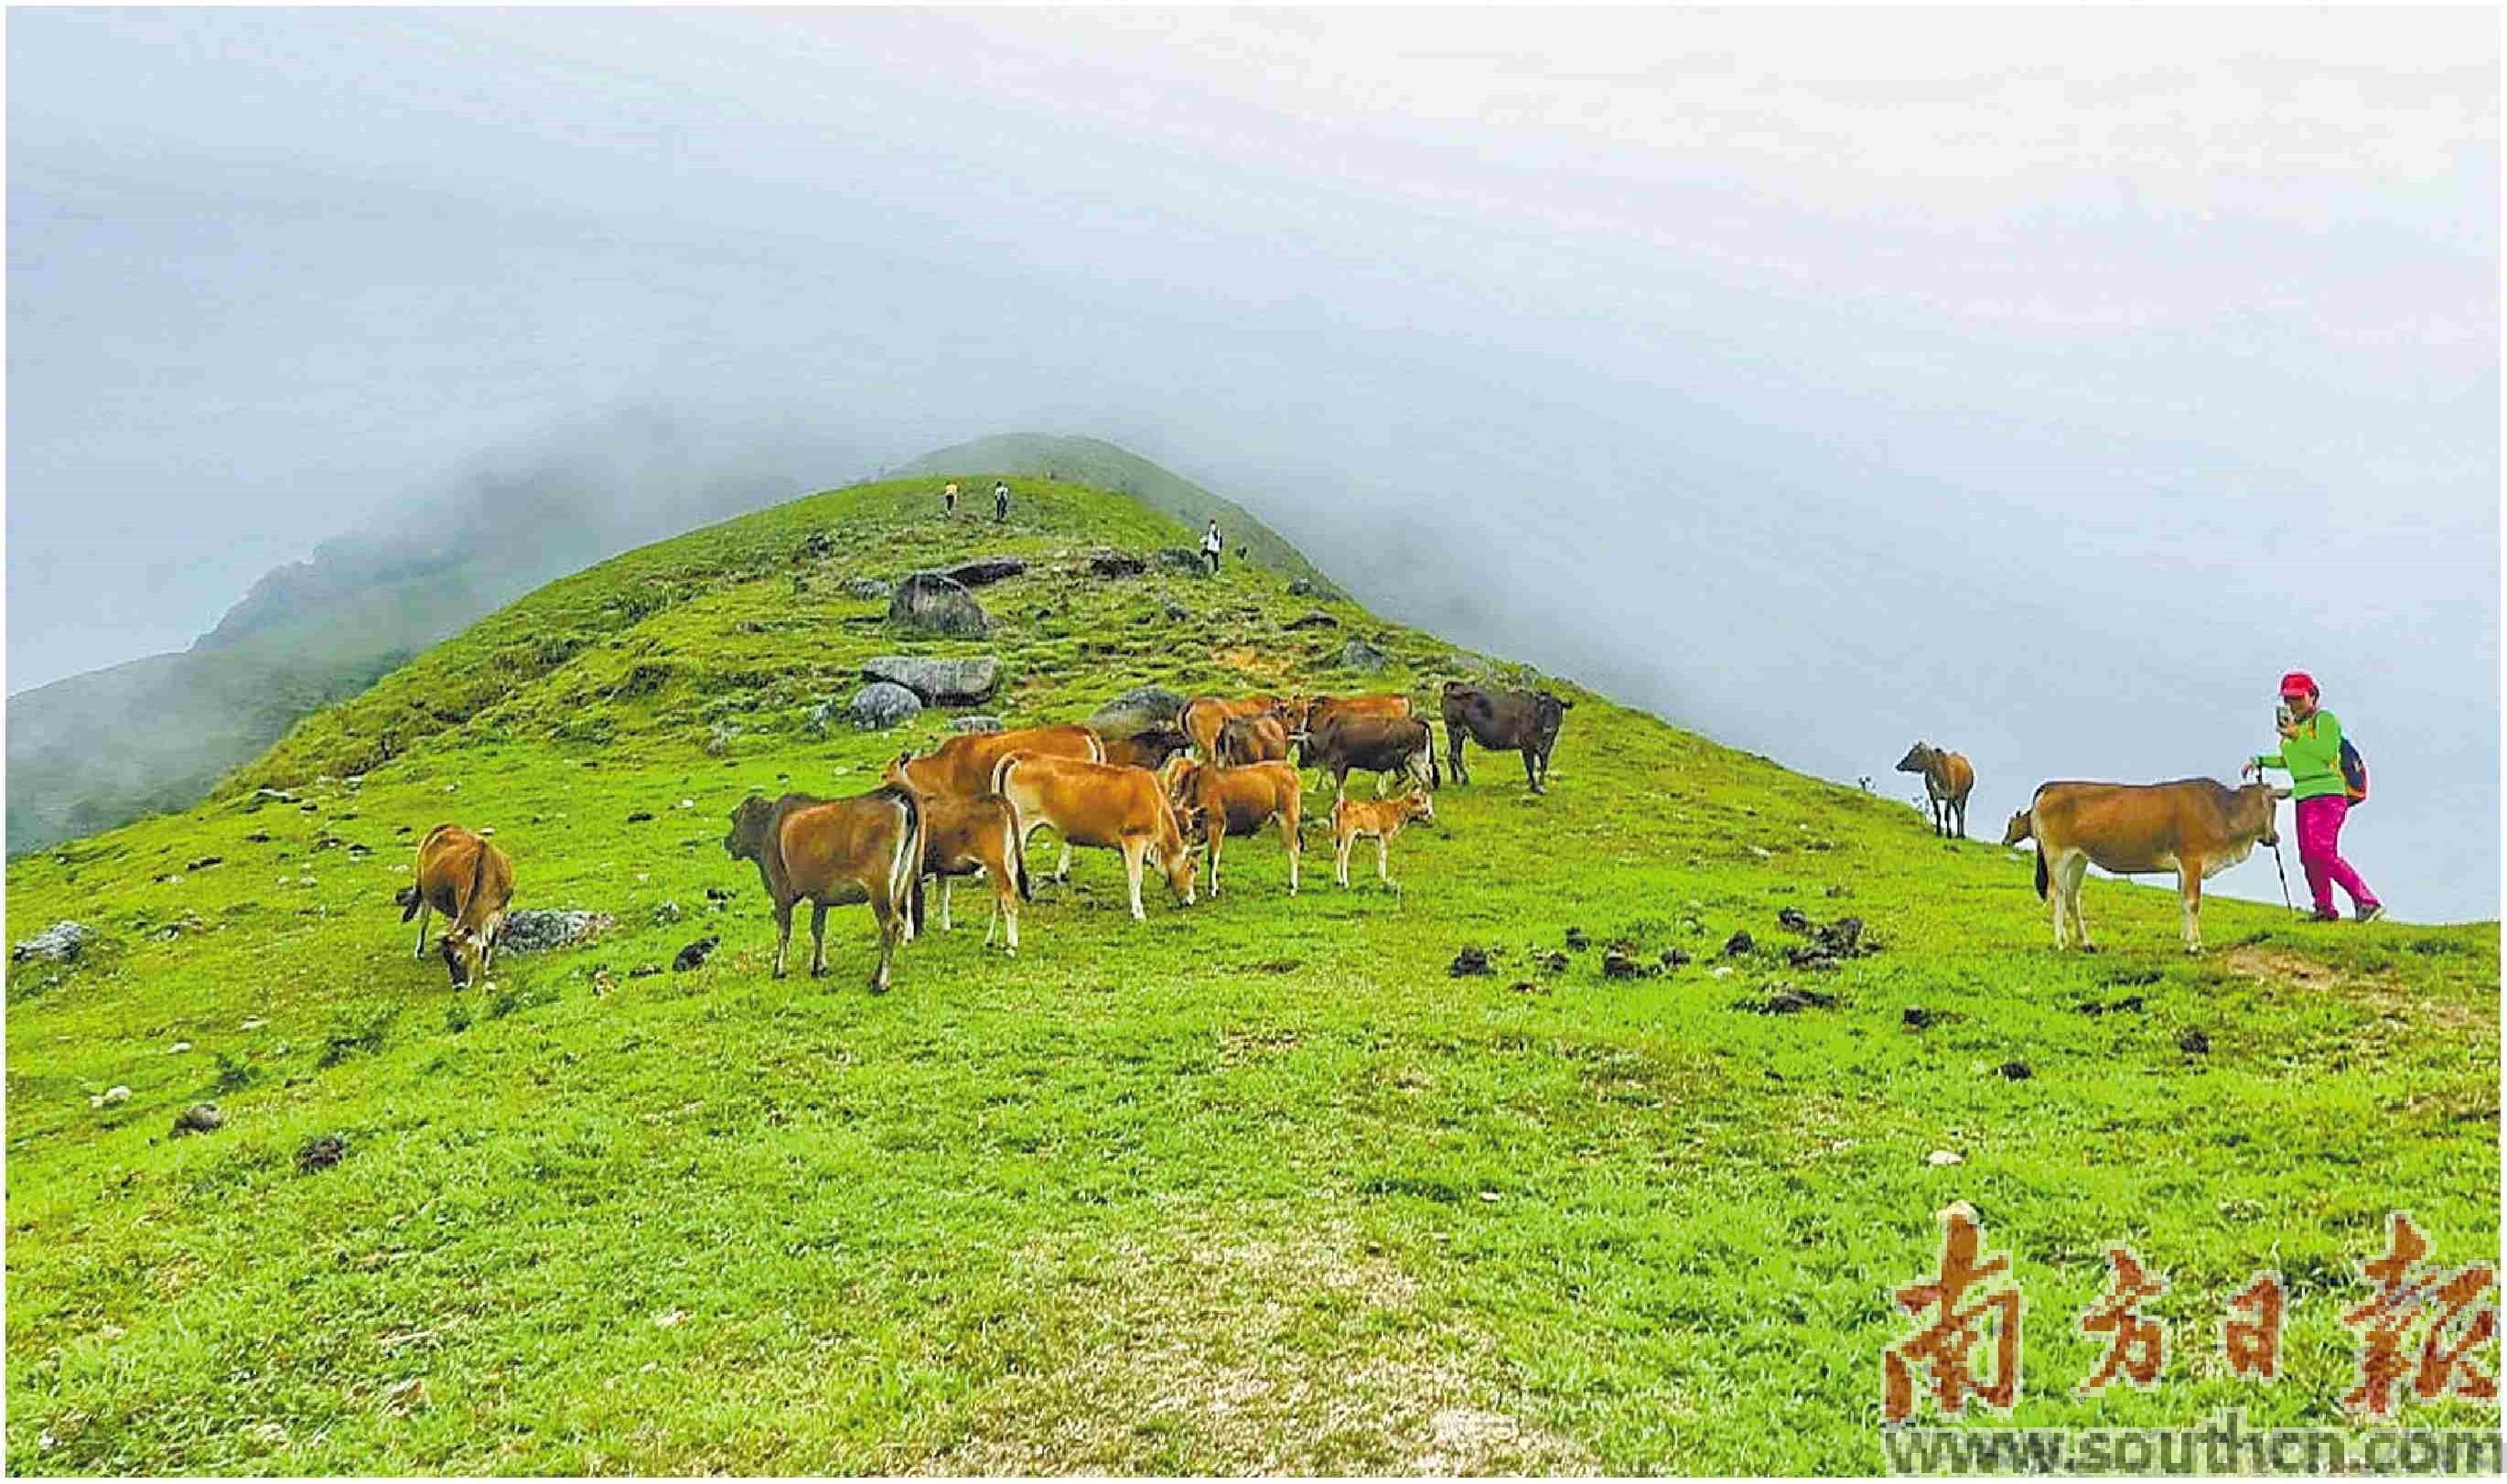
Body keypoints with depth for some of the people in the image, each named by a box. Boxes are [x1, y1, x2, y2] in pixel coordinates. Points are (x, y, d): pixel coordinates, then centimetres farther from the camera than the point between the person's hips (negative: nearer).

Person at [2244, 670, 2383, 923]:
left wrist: (2297, 736, -24)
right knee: (2308, 856, 6)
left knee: (2324, 853, -19)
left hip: (2327, 795, -8)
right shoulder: (2295, 724, 16)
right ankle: (2325, 910, 14)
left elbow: (2328, 753, -20)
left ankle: (2367, 902, -17)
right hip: (2304, 797, 8)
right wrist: (2260, 761, 21)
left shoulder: (2325, 719, -5)